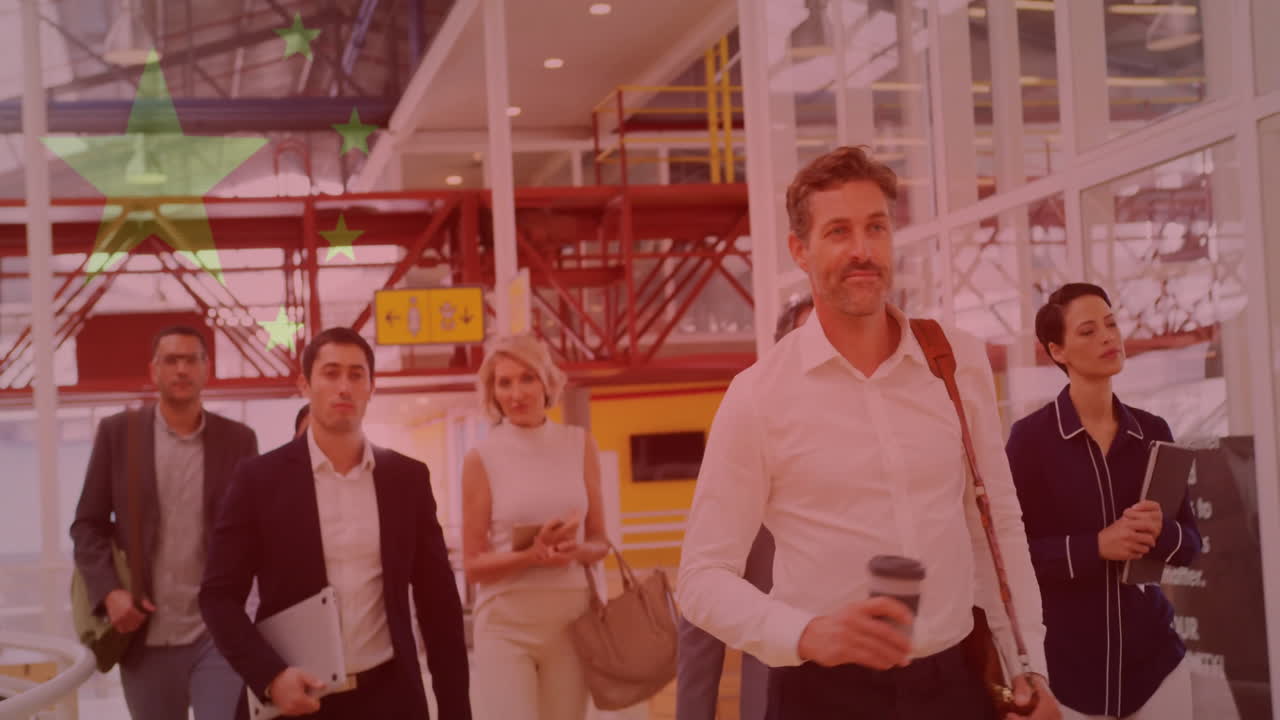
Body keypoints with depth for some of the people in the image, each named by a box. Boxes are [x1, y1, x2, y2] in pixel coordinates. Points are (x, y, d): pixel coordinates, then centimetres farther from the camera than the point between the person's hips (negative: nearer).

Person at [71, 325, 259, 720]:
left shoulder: (238, 440, 5)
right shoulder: (117, 432, 3)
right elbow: (88, 524, 5)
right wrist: (109, 591, -11)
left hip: (218, 632, -1)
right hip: (146, 636, 1)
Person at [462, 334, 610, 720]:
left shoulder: (579, 445, 4)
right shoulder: (482, 458, -4)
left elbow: (599, 541, 9)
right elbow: (473, 565, -3)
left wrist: (576, 551, -13)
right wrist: (531, 556, -20)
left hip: (571, 620, 3)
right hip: (506, 626, -3)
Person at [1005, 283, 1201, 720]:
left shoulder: (1152, 432, 4)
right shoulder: (1030, 437, -7)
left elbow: (1191, 542, 8)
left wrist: (1162, 532, -13)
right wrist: (1095, 546, -21)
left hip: (1154, 655, 4)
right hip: (1065, 660, -4)